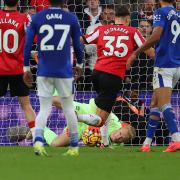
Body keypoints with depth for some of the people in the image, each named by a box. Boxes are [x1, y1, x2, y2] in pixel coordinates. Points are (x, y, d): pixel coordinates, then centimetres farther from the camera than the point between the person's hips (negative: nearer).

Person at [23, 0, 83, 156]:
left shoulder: (37, 18, 3)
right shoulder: (71, 18, 1)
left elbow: (28, 44, 0)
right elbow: (78, 44, 7)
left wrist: (26, 69, 8)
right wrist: (79, 65, 24)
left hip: (44, 72, 1)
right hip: (64, 72, -1)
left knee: (44, 109, 6)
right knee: (69, 108, 12)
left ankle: (38, 140, -19)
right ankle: (74, 147, 16)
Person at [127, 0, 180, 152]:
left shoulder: (161, 12, -6)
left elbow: (156, 37, -18)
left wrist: (135, 53, -13)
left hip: (164, 64, -7)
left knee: (164, 104, -15)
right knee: (155, 103, 15)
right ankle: (147, 142, 16)